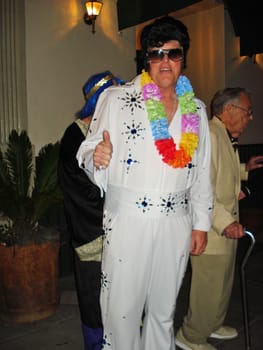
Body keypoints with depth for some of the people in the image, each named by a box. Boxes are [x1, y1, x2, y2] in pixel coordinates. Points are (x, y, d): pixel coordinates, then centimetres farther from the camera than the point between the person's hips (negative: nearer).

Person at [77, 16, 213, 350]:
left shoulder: (196, 110, 9)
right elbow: (87, 154, -2)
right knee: (122, 307, 4)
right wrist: (97, 157, -26)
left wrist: (201, 223, 10)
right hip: (127, 219, -3)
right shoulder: (116, 99, -2)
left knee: (164, 309, 18)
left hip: (177, 222, 4)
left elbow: (201, 171, 13)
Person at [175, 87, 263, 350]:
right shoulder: (208, 135, -21)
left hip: (225, 226, 10)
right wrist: (225, 221, -31)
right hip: (211, 230, -10)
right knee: (210, 287, 3)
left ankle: (213, 325, 44)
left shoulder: (225, 137, 13)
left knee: (222, 282, 23)